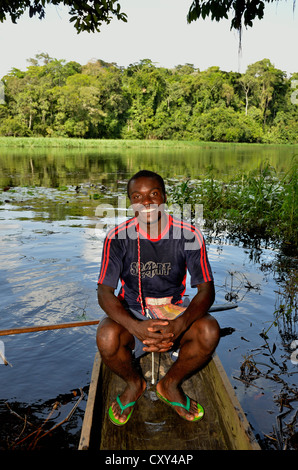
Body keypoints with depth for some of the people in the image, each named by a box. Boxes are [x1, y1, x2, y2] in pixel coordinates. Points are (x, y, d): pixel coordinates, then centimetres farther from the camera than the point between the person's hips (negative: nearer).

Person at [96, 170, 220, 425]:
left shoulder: (188, 235, -12)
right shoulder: (118, 237, -13)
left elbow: (206, 289, -13)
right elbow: (105, 293, -14)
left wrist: (178, 326, -31)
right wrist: (136, 327, -33)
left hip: (174, 312, 1)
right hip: (132, 314, 0)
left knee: (209, 331, -27)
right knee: (107, 337, -30)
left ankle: (171, 384, 5)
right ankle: (134, 383, 7)